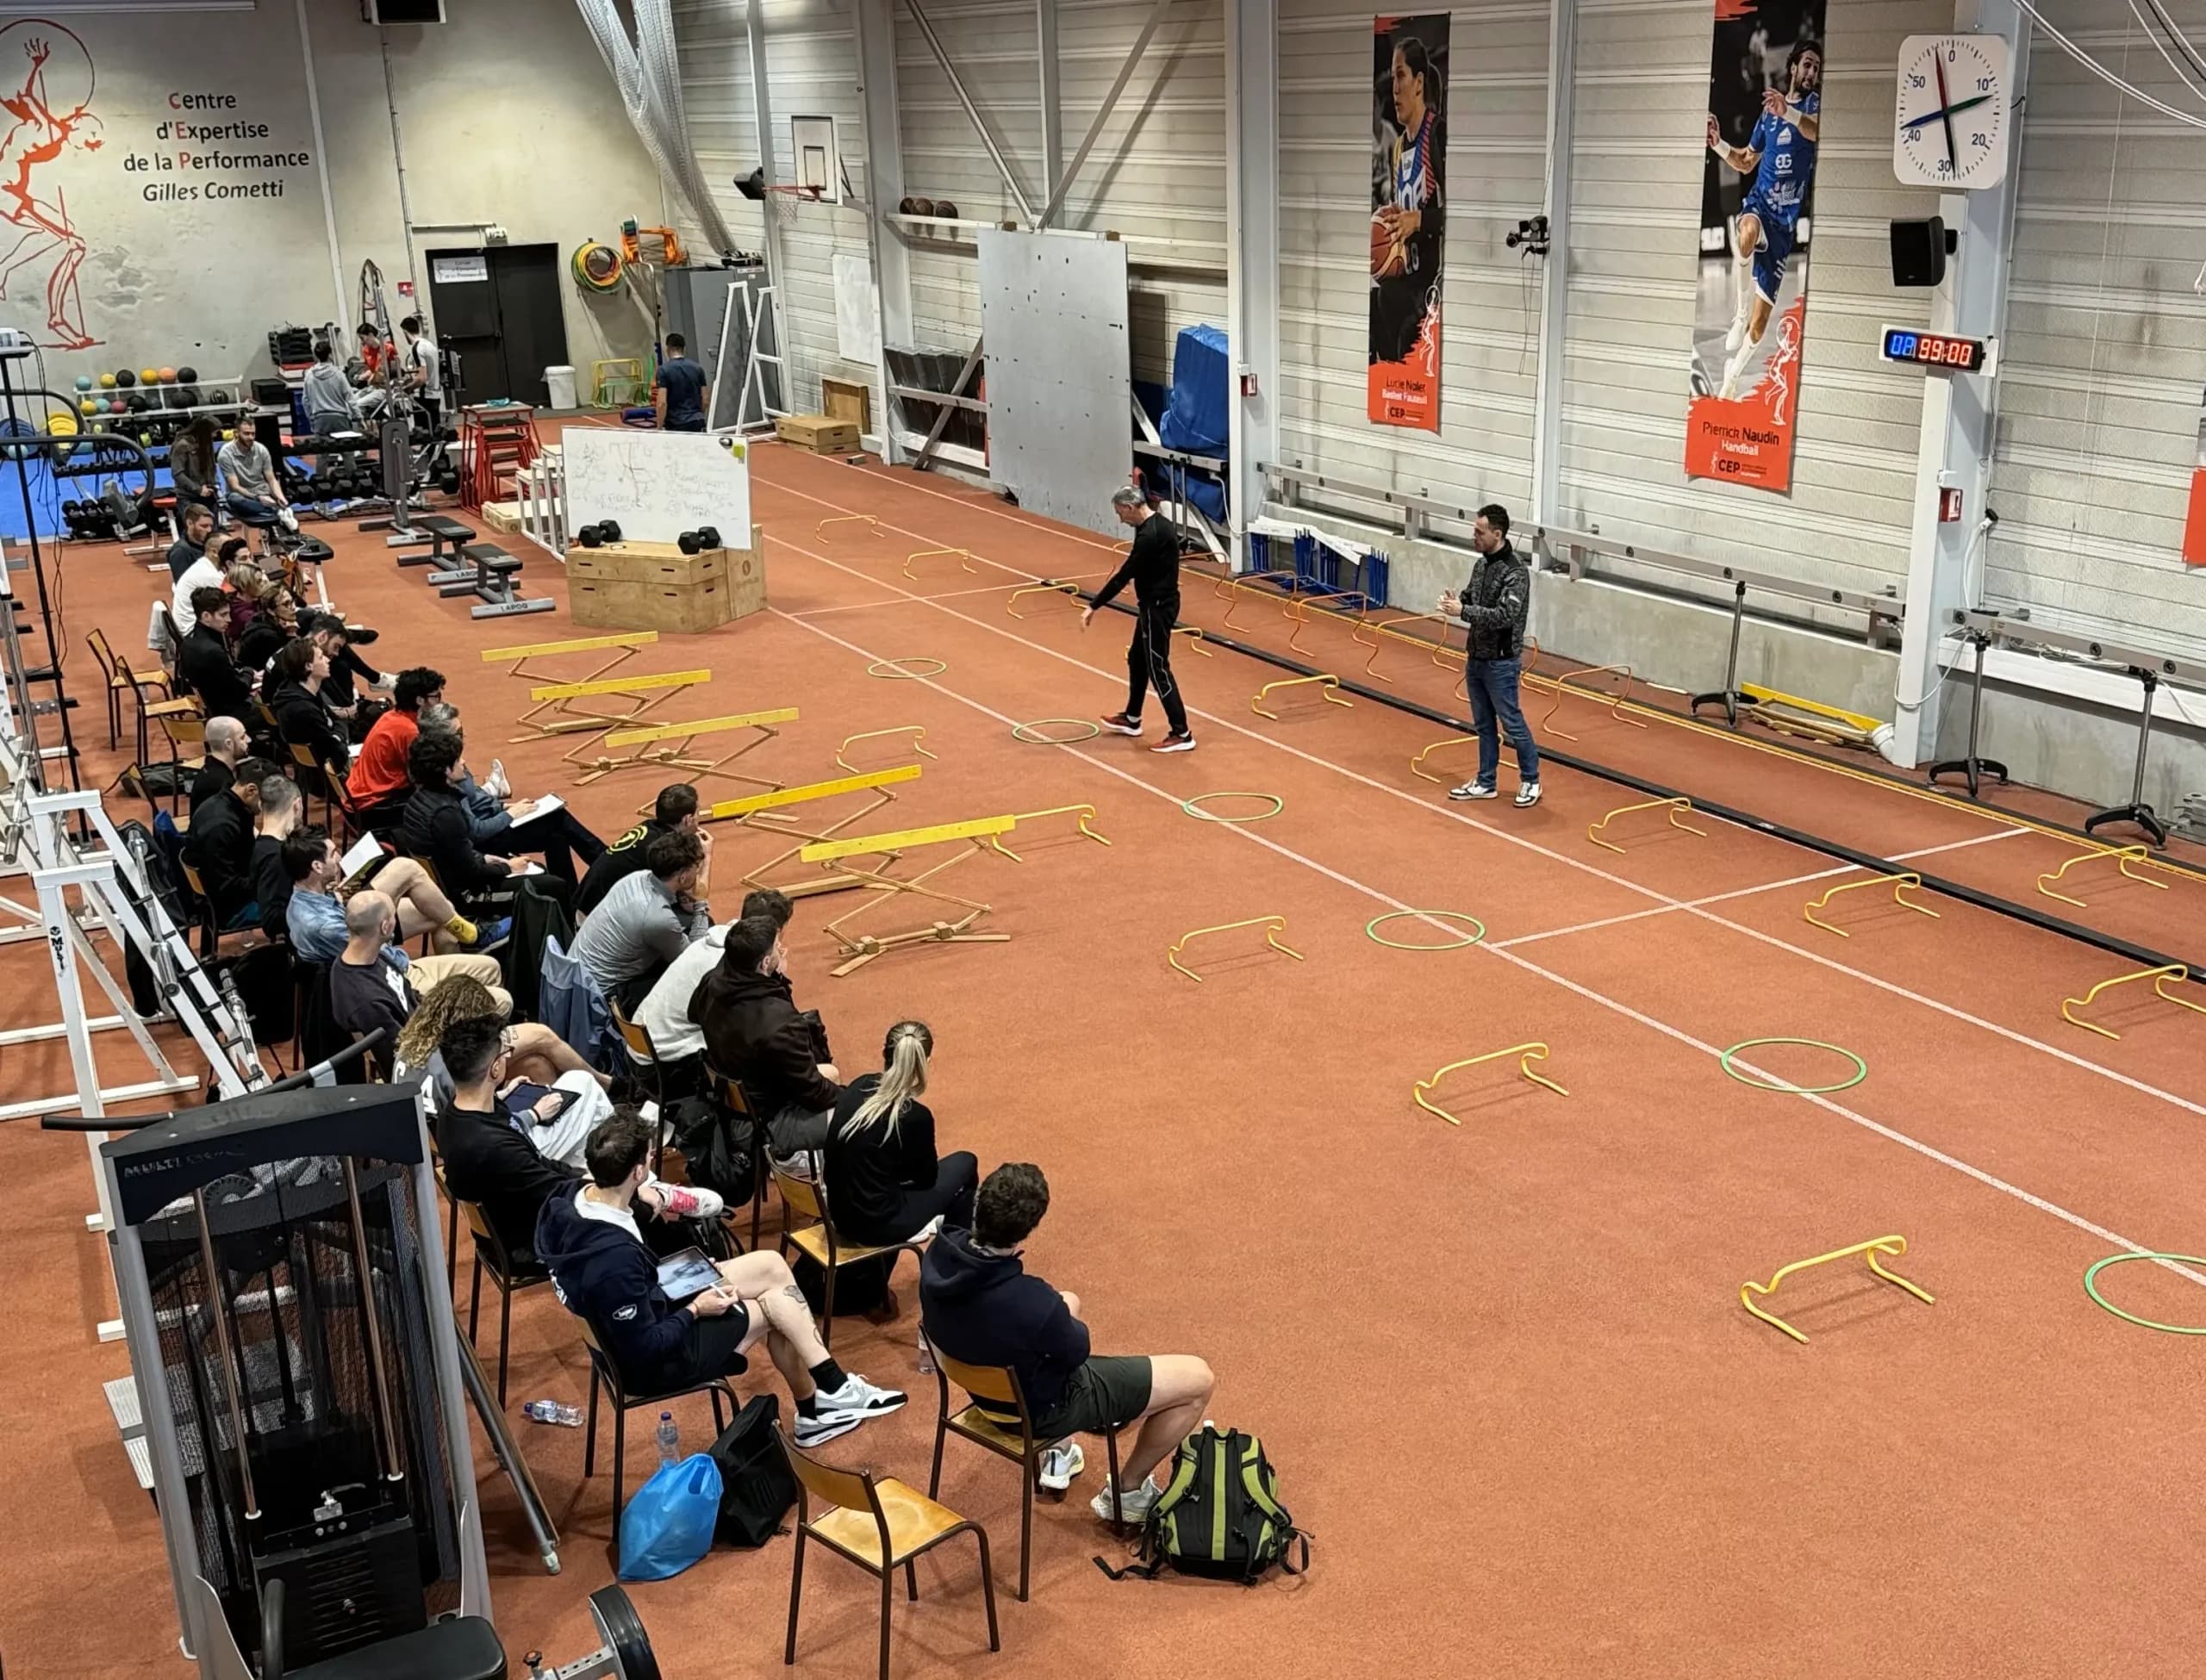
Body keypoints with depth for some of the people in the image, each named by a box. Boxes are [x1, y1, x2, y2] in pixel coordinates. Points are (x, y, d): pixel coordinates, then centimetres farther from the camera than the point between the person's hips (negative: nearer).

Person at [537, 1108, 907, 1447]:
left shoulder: (572, 1202, -14)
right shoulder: (614, 1259, -39)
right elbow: (644, 1351, -28)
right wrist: (696, 1311, -14)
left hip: (640, 1316, 8)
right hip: (656, 1362, -8)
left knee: (773, 1266, 8)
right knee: (776, 1303, 5)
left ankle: (814, 1411, 21)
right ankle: (837, 1391, 29)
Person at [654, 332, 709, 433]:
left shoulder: (664, 370, -8)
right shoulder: (697, 368, 6)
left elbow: (662, 403, -15)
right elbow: (706, 400, 7)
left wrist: (660, 428, -7)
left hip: (675, 425, -4)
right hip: (696, 422, 4)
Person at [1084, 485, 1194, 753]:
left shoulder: (1150, 535, -24)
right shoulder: (1158, 525, 7)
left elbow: (1124, 575, -23)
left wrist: (1094, 606, -19)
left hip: (1157, 607, -10)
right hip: (1158, 602, 10)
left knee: (1158, 668, -6)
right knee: (1137, 659, 22)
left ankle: (1181, 734, -5)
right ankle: (1132, 719, 36)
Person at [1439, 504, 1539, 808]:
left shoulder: (1516, 571, -19)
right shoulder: (1481, 564, 6)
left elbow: (1505, 615, -27)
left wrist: (1463, 611, -28)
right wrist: (1456, 602, -7)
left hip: (1501, 662, -8)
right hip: (1476, 657, 8)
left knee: (1512, 723, 2)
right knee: (1483, 724, 15)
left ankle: (1531, 781, 17)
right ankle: (1485, 783, 24)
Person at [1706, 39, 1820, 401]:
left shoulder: (1814, 104, 1)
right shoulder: (1769, 111, 14)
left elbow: (1820, 131, -25)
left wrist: (1789, 113, -43)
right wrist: (1718, 143, 8)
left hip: (1788, 217, -1)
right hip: (1759, 201, 2)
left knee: (1760, 321, 1)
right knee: (1748, 230, -41)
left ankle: (1731, 377, 23)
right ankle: (1741, 310, -23)